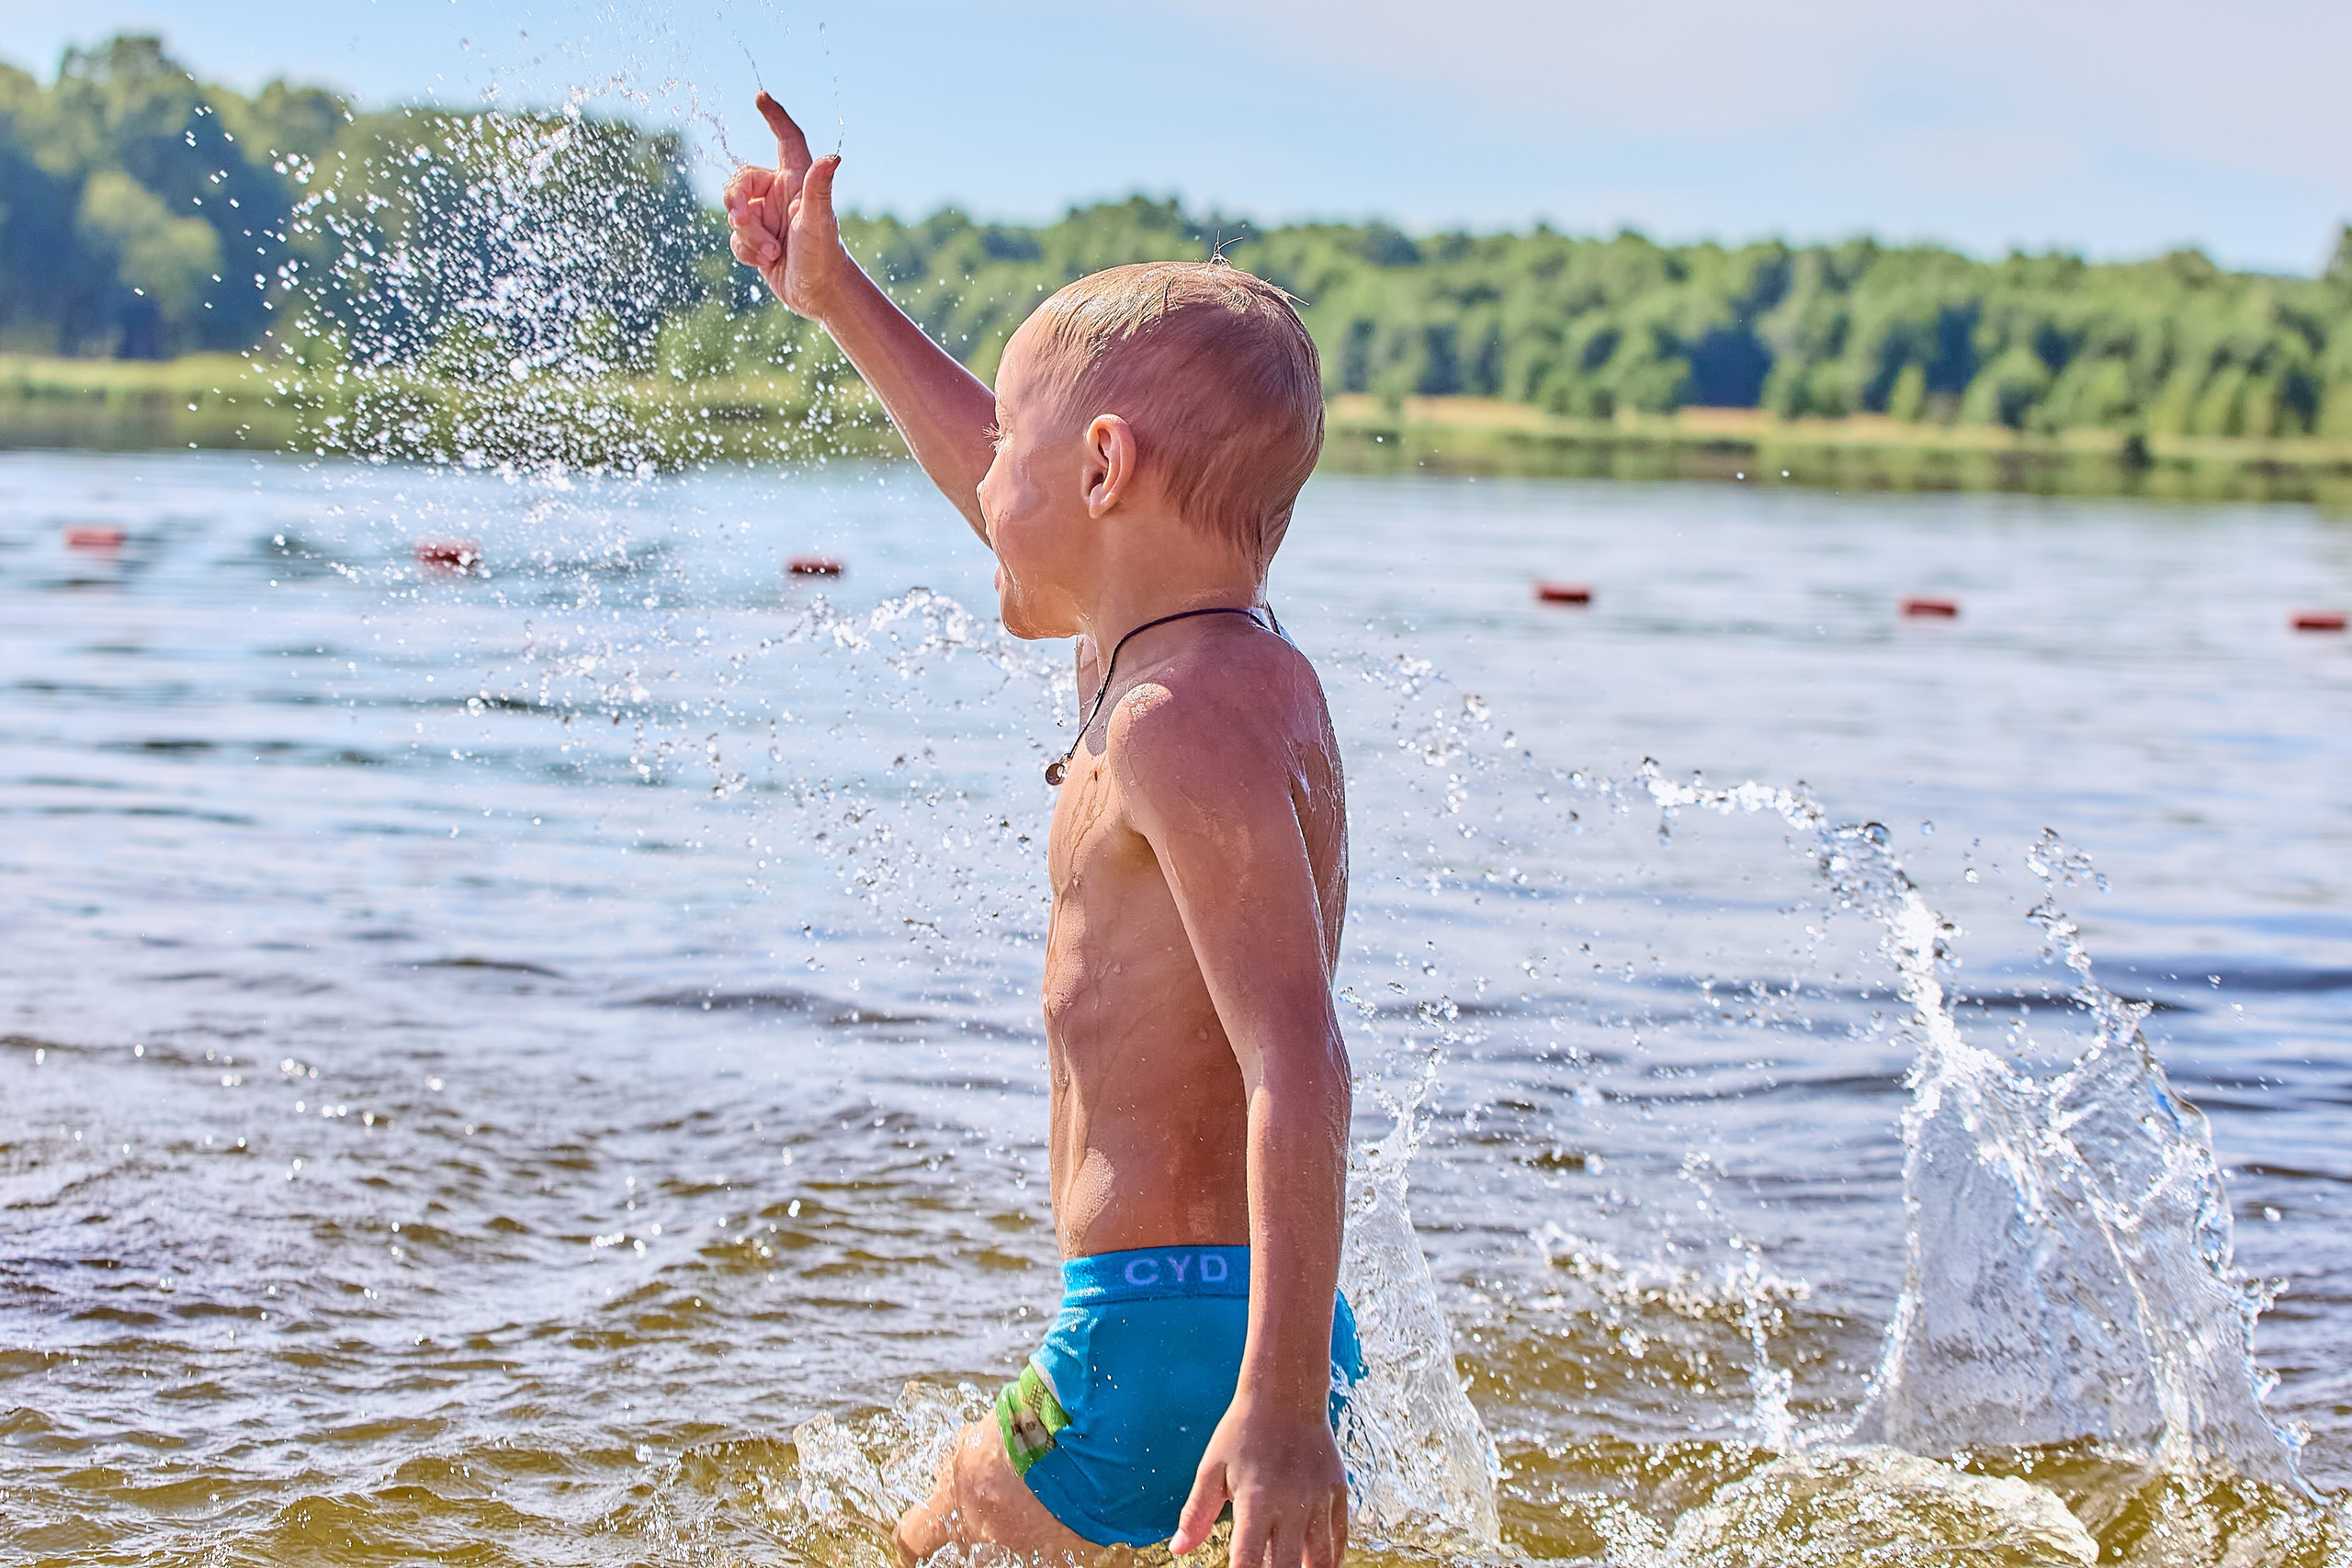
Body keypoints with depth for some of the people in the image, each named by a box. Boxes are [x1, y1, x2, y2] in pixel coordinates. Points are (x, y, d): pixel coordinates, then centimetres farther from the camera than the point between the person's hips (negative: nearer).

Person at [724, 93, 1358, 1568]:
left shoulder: (1185, 720, -18)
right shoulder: (1232, 659, 12)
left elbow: (1297, 1062, -28)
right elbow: (1022, 507, 31)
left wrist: (1282, 1404, -34)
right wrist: (837, 296, 40)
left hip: (1171, 1332, -10)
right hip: (1269, 1325, 10)